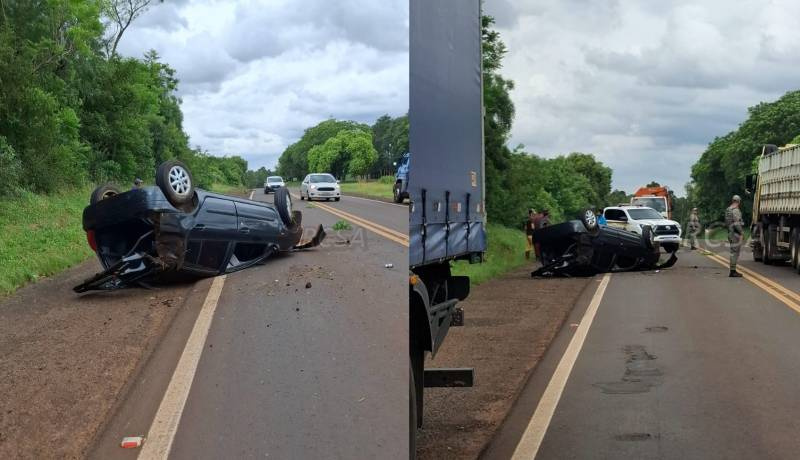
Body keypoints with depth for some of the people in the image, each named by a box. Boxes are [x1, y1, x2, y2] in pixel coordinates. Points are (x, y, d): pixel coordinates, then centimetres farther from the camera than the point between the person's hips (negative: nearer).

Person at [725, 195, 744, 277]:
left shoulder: (728, 210, 14)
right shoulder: (736, 210, -15)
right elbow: (737, 224, -22)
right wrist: (741, 233, -16)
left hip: (730, 233, 9)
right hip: (736, 233, -9)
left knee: (734, 252, 14)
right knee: (735, 252, -7)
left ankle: (733, 271, 17)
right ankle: (733, 271, -6)